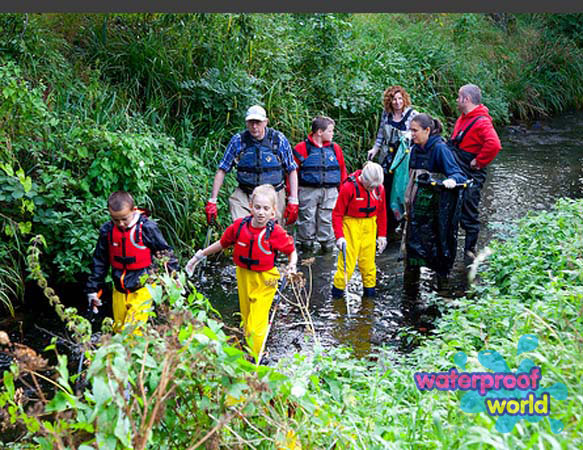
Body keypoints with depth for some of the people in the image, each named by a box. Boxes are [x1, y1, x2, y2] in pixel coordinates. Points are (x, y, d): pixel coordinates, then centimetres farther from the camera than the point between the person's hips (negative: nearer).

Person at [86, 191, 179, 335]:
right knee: (118, 330, 13)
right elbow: (99, 262, 9)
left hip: (142, 289, -5)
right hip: (119, 290, 5)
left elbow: (166, 253, -2)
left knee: (132, 330, -14)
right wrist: (92, 289, 12)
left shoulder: (147, 228, -14)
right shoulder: (107, 231, -3)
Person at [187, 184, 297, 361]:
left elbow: (292, 251, 0)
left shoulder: (276, 232, -16)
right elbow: (222, 243, 8)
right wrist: (199, 256, 14)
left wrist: (292, 265, -21)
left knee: (256, 326, -8)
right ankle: (249, 353, 34)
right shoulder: (239, 225, -8)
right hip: (243, 276, 4)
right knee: (246, 320, 16)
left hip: (265, 281, -4)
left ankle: (257, 359, 9)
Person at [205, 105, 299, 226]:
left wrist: (293, 201, -3)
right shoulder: (238, 140, -2)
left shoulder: (279, 139, -2)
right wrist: (212, 201, 0)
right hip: (244, 197, 0)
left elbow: (292, 170, 4)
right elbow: (222, 170, 3)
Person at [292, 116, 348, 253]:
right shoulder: (302, 148, -3)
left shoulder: (335, 148, 9)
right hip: (308, 191, -3)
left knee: (327, 218, 5)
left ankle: (327, 244, 20)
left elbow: (342, 171, 15)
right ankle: (306, 242, 20)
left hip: (330, 191, 3)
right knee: (307, 218, 4)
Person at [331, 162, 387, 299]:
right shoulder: (348, 187, -17)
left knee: (368, 258, 8)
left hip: (370, 226, 4)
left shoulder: (379, 188, -3)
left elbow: (381, 213, 12)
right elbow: (337, 214, -10)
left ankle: (370, 288, 23)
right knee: (348, 259, -5)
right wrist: (339, 236, -16)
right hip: (351, 224, -4)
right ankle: (338, 288, 12)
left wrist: (382, 235, 12)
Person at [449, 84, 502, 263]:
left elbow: (494, 145, -35)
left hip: (471, 178, -10)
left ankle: (470, 251, 13)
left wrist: (478, 162, -24)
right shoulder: (463, 118, 10)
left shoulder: (481, 122, -20)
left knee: (469, 215, 1)